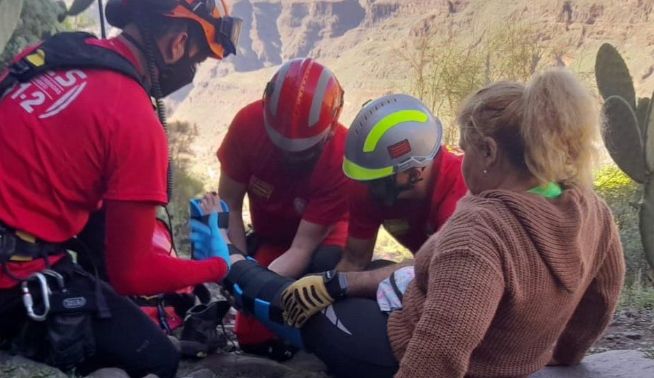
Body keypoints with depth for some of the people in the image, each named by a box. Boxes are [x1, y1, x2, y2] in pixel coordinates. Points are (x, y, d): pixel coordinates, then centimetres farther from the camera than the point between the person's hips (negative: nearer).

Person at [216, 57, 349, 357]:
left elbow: (302, 248, -33)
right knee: (251, 339, -13)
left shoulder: (341, 160, -35)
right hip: (268, 235, 2)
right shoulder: (250, 123, -29)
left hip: (321, 236, -2)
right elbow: (229, 205, -19)